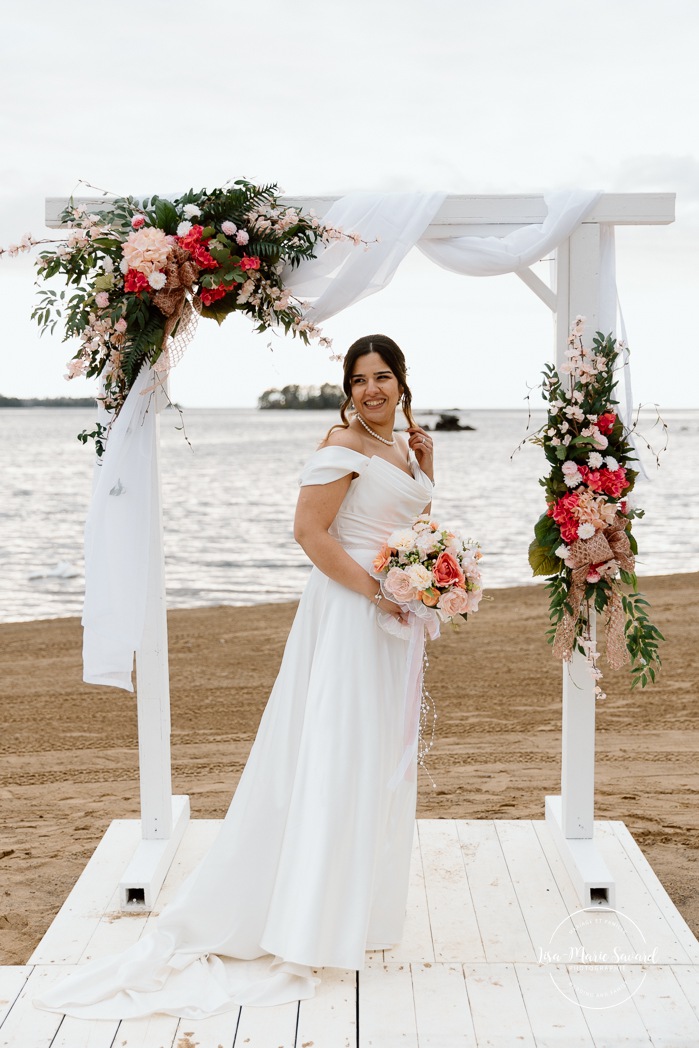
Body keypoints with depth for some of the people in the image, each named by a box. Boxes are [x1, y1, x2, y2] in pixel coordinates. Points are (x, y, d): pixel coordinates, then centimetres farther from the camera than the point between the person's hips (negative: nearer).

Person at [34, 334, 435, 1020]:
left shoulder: (402, 446, 15)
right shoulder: (344, 445, -12)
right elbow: (309, 530, -19)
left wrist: (424, 464, 9)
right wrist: (378, 589, -20)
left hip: (395, 621, 9)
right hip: (349, 616, -9)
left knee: (382, 763, 15)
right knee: (336, 757, -6)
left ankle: (358, 907, 29)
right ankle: (301, 928, 4)